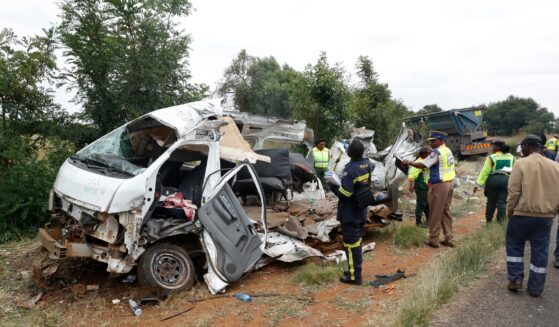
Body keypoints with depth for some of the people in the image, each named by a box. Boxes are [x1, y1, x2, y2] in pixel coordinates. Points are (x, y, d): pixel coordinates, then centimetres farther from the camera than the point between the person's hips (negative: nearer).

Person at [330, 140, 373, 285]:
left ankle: (354, 275, 8)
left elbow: (345, 193, -27)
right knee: (357, 240, 20)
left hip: (349, 213, -9)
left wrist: (333, 186, -11)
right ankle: (355, 268, 33)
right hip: (362, 211, 9)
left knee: (351, 242, 0)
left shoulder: (350, 170, -27)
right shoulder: (367, 164, -1)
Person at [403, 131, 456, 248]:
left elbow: (423, 165, -19)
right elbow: (452, 167, 17)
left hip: (439, 185, -9)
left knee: (435, 213, 0)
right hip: (450, 183, 9)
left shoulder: (437, 152, -16)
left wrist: (409, 162, -9)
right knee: (446, 211, 14)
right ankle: (449, 239, 18)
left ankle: (433, 240, 7)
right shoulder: (448, 151, 12)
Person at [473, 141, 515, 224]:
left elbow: (484, 172, -9)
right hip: (506, 180, 3)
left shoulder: (491, 158, -6)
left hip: (493, 180, -3)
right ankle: (500, 220, 4)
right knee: (502, 202, 5)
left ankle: (488, 219, 19)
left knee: (491, 201, 9)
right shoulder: (511, 157, 11)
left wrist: (478, 184, -8)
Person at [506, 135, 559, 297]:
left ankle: (515, 279, 13)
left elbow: (513, 191, -12)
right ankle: (535, 288, 16)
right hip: (546, 216, 4)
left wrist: (510, 211, -1)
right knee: (540, 251, 10)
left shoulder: (521, 163, -10)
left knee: (514, 245, 14)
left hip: (523, 213, -4)